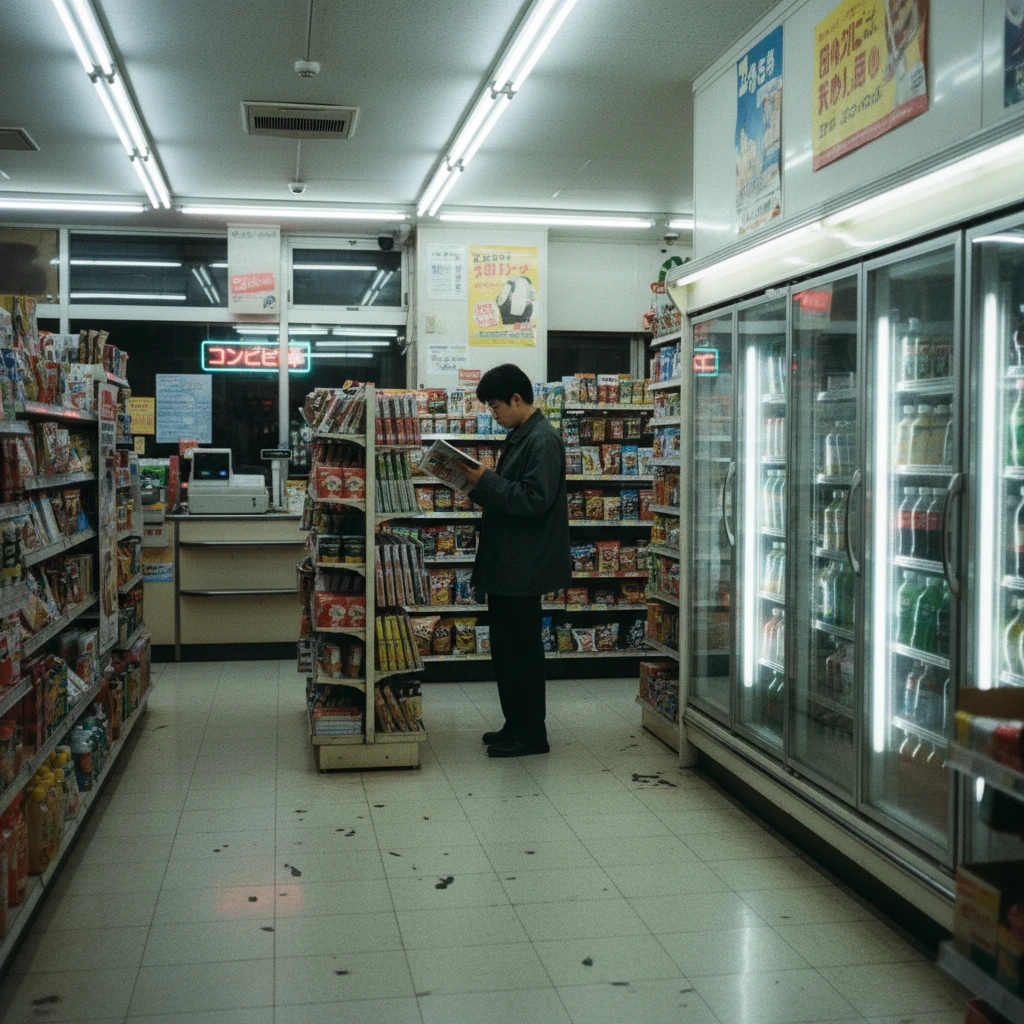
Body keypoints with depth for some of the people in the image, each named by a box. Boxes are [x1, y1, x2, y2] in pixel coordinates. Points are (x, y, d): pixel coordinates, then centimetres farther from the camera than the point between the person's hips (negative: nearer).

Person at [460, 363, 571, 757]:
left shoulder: (543, 440, -16)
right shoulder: (519, 437, 15)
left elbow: (534, 500, -24)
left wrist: (487, 482, -19)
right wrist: (478, 485, 5)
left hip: (524, 567, -10)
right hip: (506, 563, 10)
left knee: (521, 649, -2)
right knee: (505, 647, 15)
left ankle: (530, 733, 8)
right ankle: (516, 725, 25)